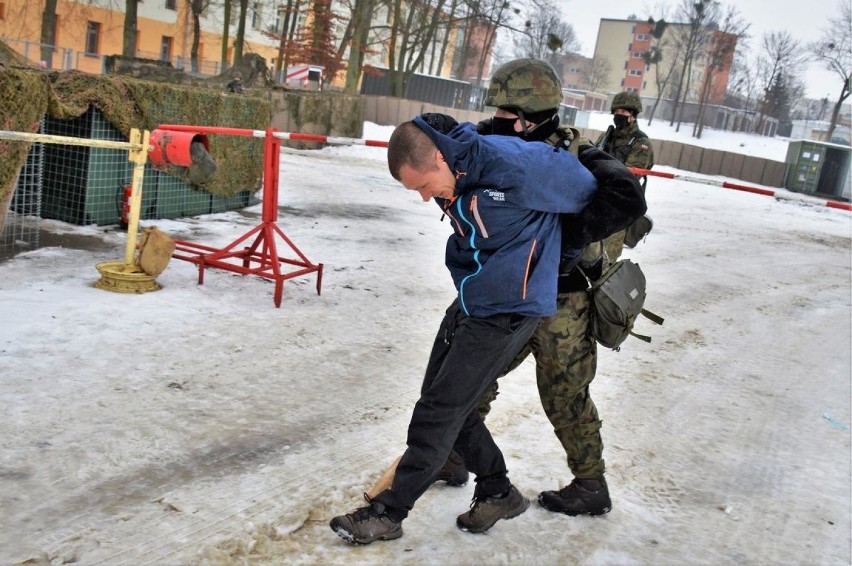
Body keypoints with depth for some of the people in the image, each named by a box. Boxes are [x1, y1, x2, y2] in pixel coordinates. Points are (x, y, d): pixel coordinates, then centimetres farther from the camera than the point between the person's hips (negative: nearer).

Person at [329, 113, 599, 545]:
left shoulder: (511, 166, -27)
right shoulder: (452, 177, -3)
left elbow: (583, 189, -11)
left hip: (506, 311, -9)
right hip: (468, 300, 9)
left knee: (437, 412, -3)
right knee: (448, 402, 15)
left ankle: (388, 513, 12)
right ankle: (497, 492, 33)